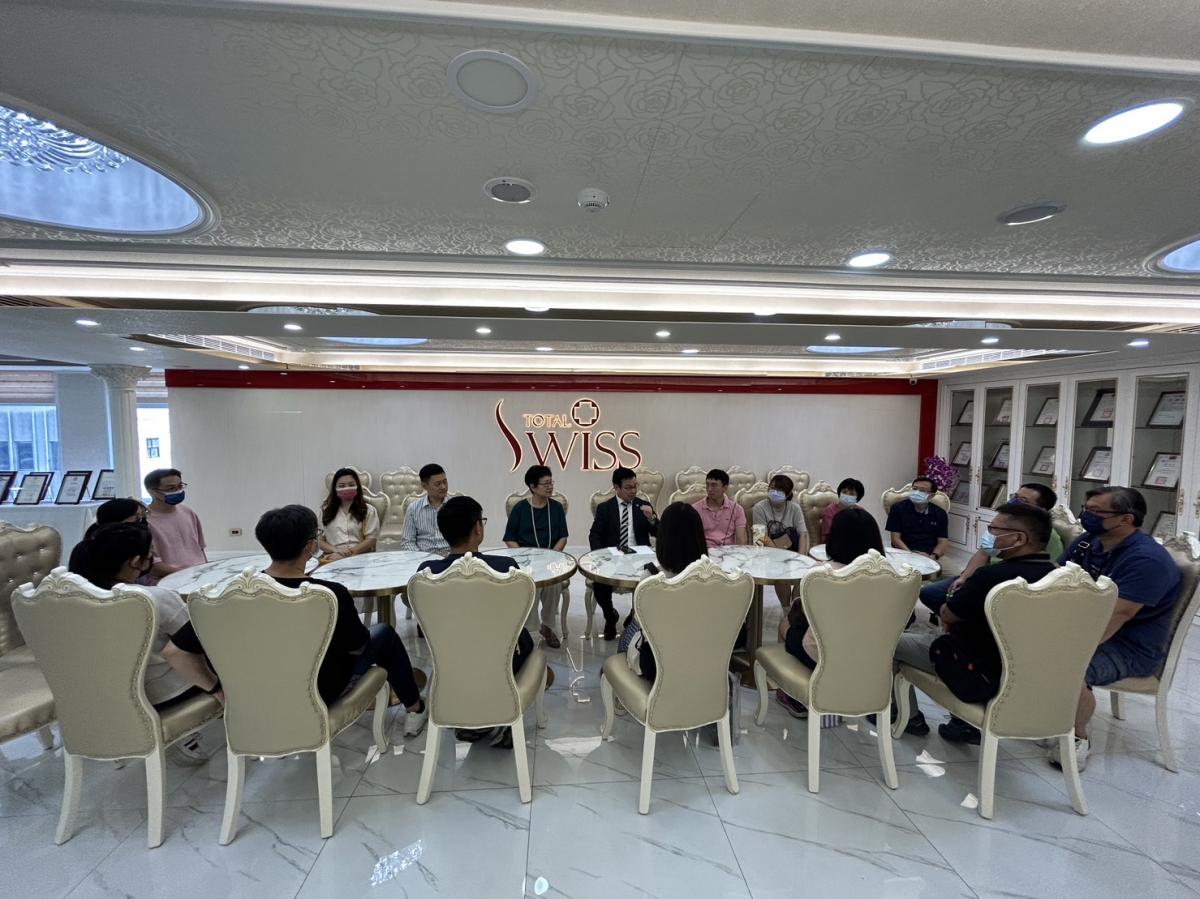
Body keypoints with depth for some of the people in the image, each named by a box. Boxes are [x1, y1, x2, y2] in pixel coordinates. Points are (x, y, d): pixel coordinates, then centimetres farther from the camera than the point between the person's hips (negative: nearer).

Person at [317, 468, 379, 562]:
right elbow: (319, 540, 12)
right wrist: (336, 550, -8)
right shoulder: (326, 510, 18)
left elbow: (371, 539, 3)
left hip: (360, 556, 0)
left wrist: (350, 552, -12)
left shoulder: (368, 510, 12)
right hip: (332, 556, 1)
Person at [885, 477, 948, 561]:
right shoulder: (898, 508, 3)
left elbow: (943, 542, 7)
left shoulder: (940, 513, 11)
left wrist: (933, 556, -13)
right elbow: (895, 538, -1)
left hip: (928, 557, 1)